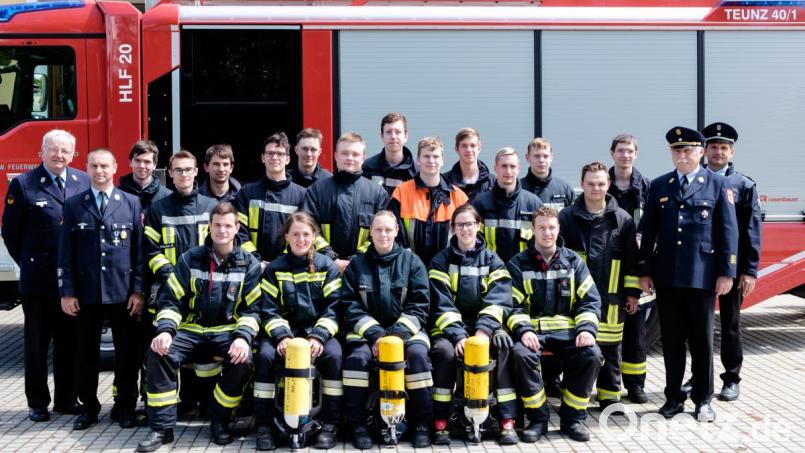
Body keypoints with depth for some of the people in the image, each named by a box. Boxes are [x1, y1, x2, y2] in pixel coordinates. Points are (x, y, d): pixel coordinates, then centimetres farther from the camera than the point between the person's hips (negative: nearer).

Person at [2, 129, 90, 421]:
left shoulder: (84, 182, 4)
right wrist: (28, 263, 4)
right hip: (38, 279, -3)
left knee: (69, 341, 11)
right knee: (37, 343, 7)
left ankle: (66, 398, 22)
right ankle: (37, 403, 17)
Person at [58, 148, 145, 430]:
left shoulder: (131, 203, 3)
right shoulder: (73, 205, 5)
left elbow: (139, 249, 2)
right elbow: (65, 251, 4)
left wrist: (138, 290, -4)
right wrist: (66, 292, -2)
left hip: (123, 293, -1)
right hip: (86, 293, 1)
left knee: (126, 353, 5)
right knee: (86, 353, 8)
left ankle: (125, 407, 18)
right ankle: (89, 407, 21)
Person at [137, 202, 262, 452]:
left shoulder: (249, 264, 2)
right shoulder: (190, 259, 5)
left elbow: (253, 308, -1)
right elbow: (170, 300, 4)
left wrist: (243, 337, -20)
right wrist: (165, 330, -15)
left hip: (228, 331, -1)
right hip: (191, 329, 1)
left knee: (242, 360, -33)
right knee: (158, 353, -26)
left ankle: (219, 420, -8)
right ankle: (162, 427, -16)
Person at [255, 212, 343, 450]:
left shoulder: (327, 266, 3)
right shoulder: (275, 268, 5)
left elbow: (333, 307, -3)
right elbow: (270, 309, 0)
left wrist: (318, 336, -19)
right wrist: (282, 336, -19)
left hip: (319, 329, -1)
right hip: (285, 329, 1)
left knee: (333, 356, -31)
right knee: (265, 355, -29)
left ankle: (329, 424, -18)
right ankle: (264, 425, -18)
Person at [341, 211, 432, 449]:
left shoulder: (411, 261, 3)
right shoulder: (357, 264, 6)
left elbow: (419, 305, -2)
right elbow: (351, 305, -1)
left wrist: (399, 333, -17)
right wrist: (374, 333, -16)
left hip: (405, 328, 0)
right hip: (367, 329, 1)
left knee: (418, 354, -29)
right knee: (357, 356, -28)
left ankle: (421, 423, -16)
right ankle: (358, 424, -17)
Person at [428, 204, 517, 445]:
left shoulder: (492, 260, 7)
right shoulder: (441, 261, 4)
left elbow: (498, 300, -7)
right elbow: (442, 304, -7)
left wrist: (483, 331, -24)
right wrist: (458, 335, -22)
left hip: (485, 326, 1)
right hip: (451, 327, -1)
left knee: (504, 346, -30)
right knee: (444, 350, -33)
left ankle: (507, 421, -27)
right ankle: (440, 423, -25)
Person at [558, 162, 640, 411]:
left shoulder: (622, 219, 5)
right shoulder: (568, 217, 2)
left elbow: (631, 259, 9)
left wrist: (633, 292, 7)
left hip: (611, 297, 1)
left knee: (610, 349, 6)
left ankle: (610, 396, 19)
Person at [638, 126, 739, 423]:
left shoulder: (718, 184, 2)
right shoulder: (659, 186, 9)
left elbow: (728, 231, -1)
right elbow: (648, 231, 9)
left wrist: (726, 272, -6)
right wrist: (644, 271, 4)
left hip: (702, 275, -2)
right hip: (667, 276, 2)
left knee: (702, 339, 6)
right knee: (671, 339, 8)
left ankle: (703, 399, 17)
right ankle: (674, 397, 19)